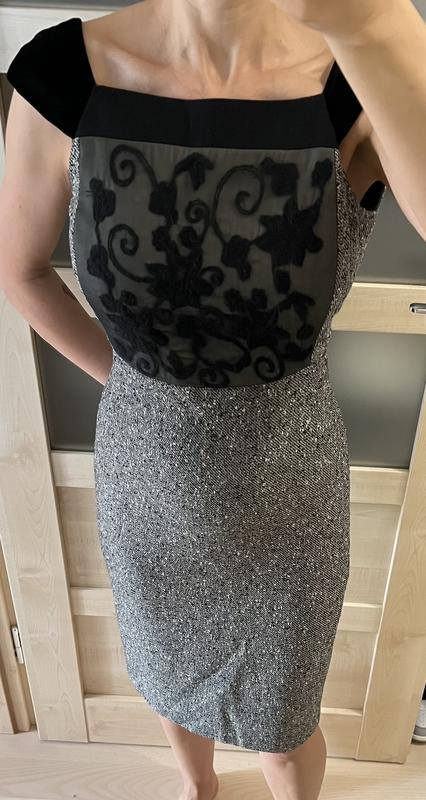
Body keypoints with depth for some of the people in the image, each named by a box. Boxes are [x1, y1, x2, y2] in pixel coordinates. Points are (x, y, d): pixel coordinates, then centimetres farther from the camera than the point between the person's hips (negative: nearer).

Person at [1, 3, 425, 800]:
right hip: (147, 477, 2)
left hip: (286, 490, -1)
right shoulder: (65, 77, -16)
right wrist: (127, 381, 1)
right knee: (171, 676, 33)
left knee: (283, 726, 26)